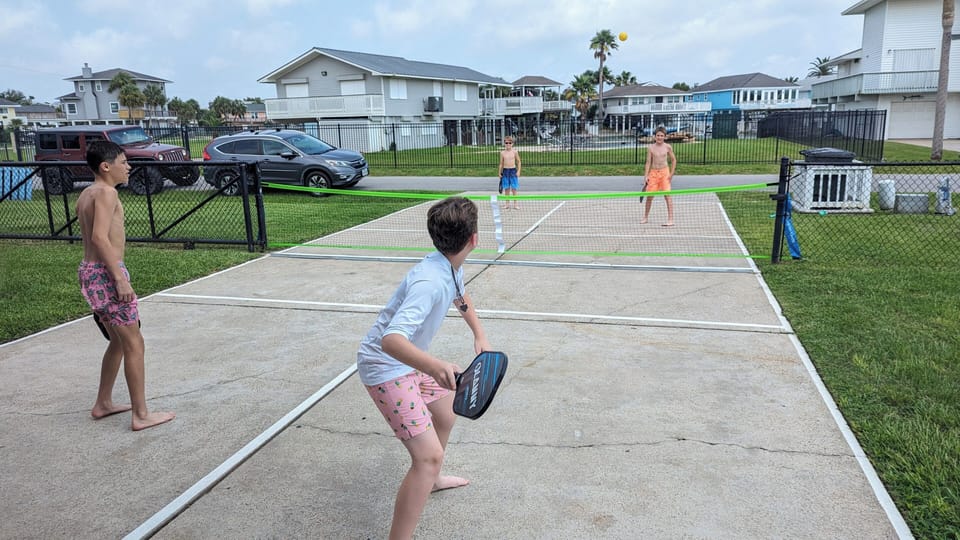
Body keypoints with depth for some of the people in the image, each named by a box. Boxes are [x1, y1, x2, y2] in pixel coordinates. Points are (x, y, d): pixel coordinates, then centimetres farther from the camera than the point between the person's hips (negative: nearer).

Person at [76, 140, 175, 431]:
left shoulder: (86, 194, 15)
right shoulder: (106, 192, -14)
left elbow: (92, 237, 17)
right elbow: (100, 237, -24)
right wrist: (121, 279, -25)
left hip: (89, 270, 10)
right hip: (106, 273, -10)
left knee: (119, 341, 21)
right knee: (134, 343, -2)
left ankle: (103, 403, 31)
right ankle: (141, 415, 4)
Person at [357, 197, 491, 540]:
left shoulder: (452, 267, -4)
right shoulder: (429, 282, -34)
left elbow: (461, 298, 21)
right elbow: (391, 339, -46)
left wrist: (479, 335, 11)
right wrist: (435, 366, -61)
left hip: (411, 361, 10)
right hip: (386, 367, -10)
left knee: (445, 416, 28)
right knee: (429, 455, -18)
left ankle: (429, 479, 54)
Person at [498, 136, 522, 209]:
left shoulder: (514, 152, -2)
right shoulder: (502, 153, 3)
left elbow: (518, 162, 4)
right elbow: (501, 163, 9)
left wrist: (518, 171, -3)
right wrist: (499, 172, 7)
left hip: (513, 170, -2)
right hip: (505, 171, 2)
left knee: (514, 188, 1)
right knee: (506, 188, 6)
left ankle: (515, 203, 10)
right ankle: (507, 203, 15)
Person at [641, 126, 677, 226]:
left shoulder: (668, 147, -2)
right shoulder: (650, 148, -1)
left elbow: (673, 160, 7)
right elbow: (648, 162, 1)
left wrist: (671, 174, 0)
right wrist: (646, 176, -5)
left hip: (664, 172, -1)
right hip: (653, 173, 1)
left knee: (667, 195, -8)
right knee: (649, 196, 4)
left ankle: (670, 220, -8)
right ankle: (645, 217, 21)